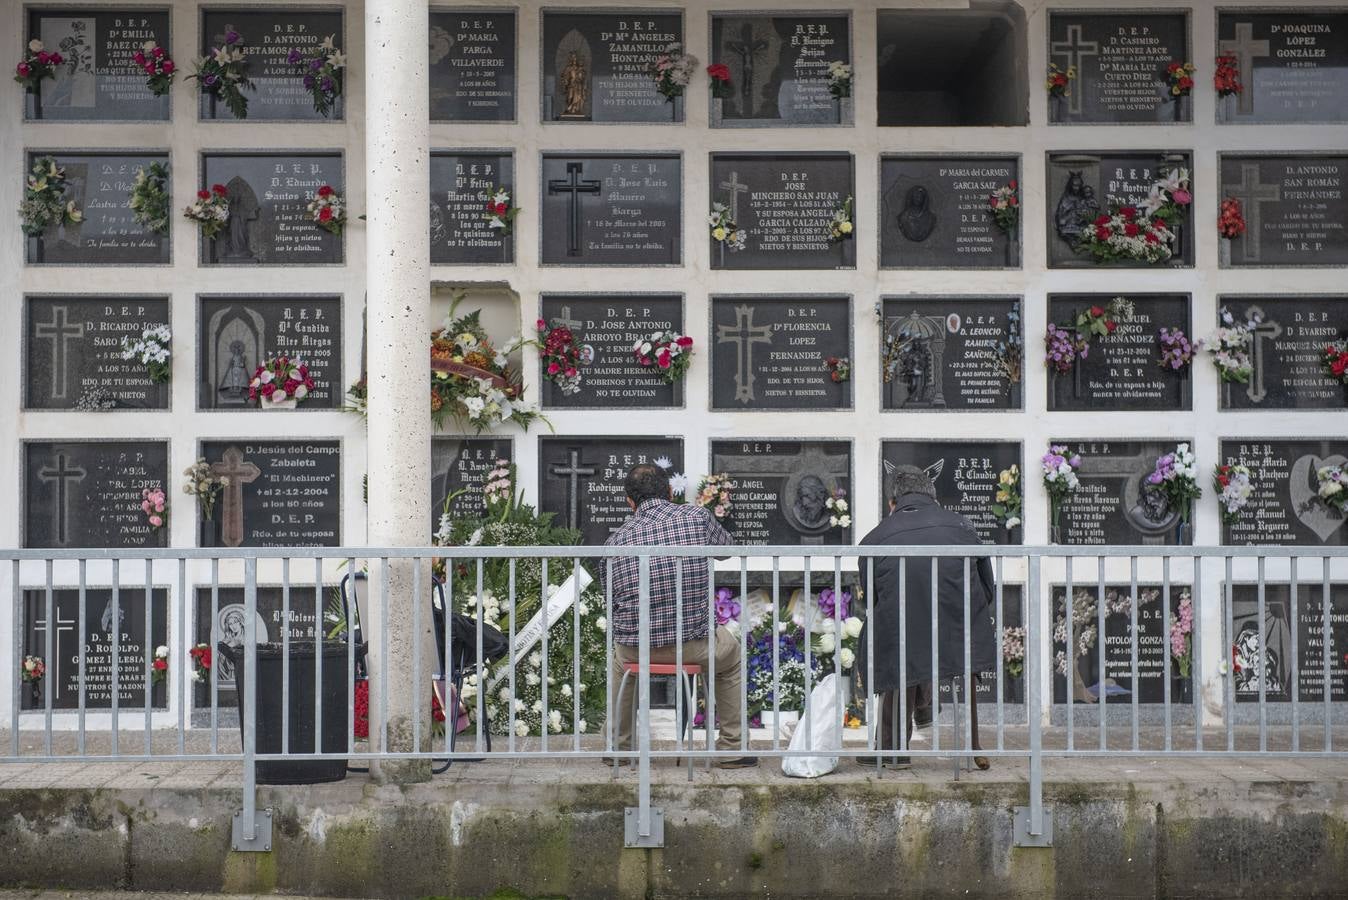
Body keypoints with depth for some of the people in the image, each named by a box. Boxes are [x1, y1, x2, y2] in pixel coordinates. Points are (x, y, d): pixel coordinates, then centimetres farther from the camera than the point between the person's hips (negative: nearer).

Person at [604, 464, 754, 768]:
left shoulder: (616, 540, 0)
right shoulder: (698, 518, -4)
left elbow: (610, 599, 8)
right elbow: (726, 547, 18)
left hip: (635, 650, 2)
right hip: (693, 645, -1)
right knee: (731, 653, 33)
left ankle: (619, 746, 44)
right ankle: (731, 748, 34)